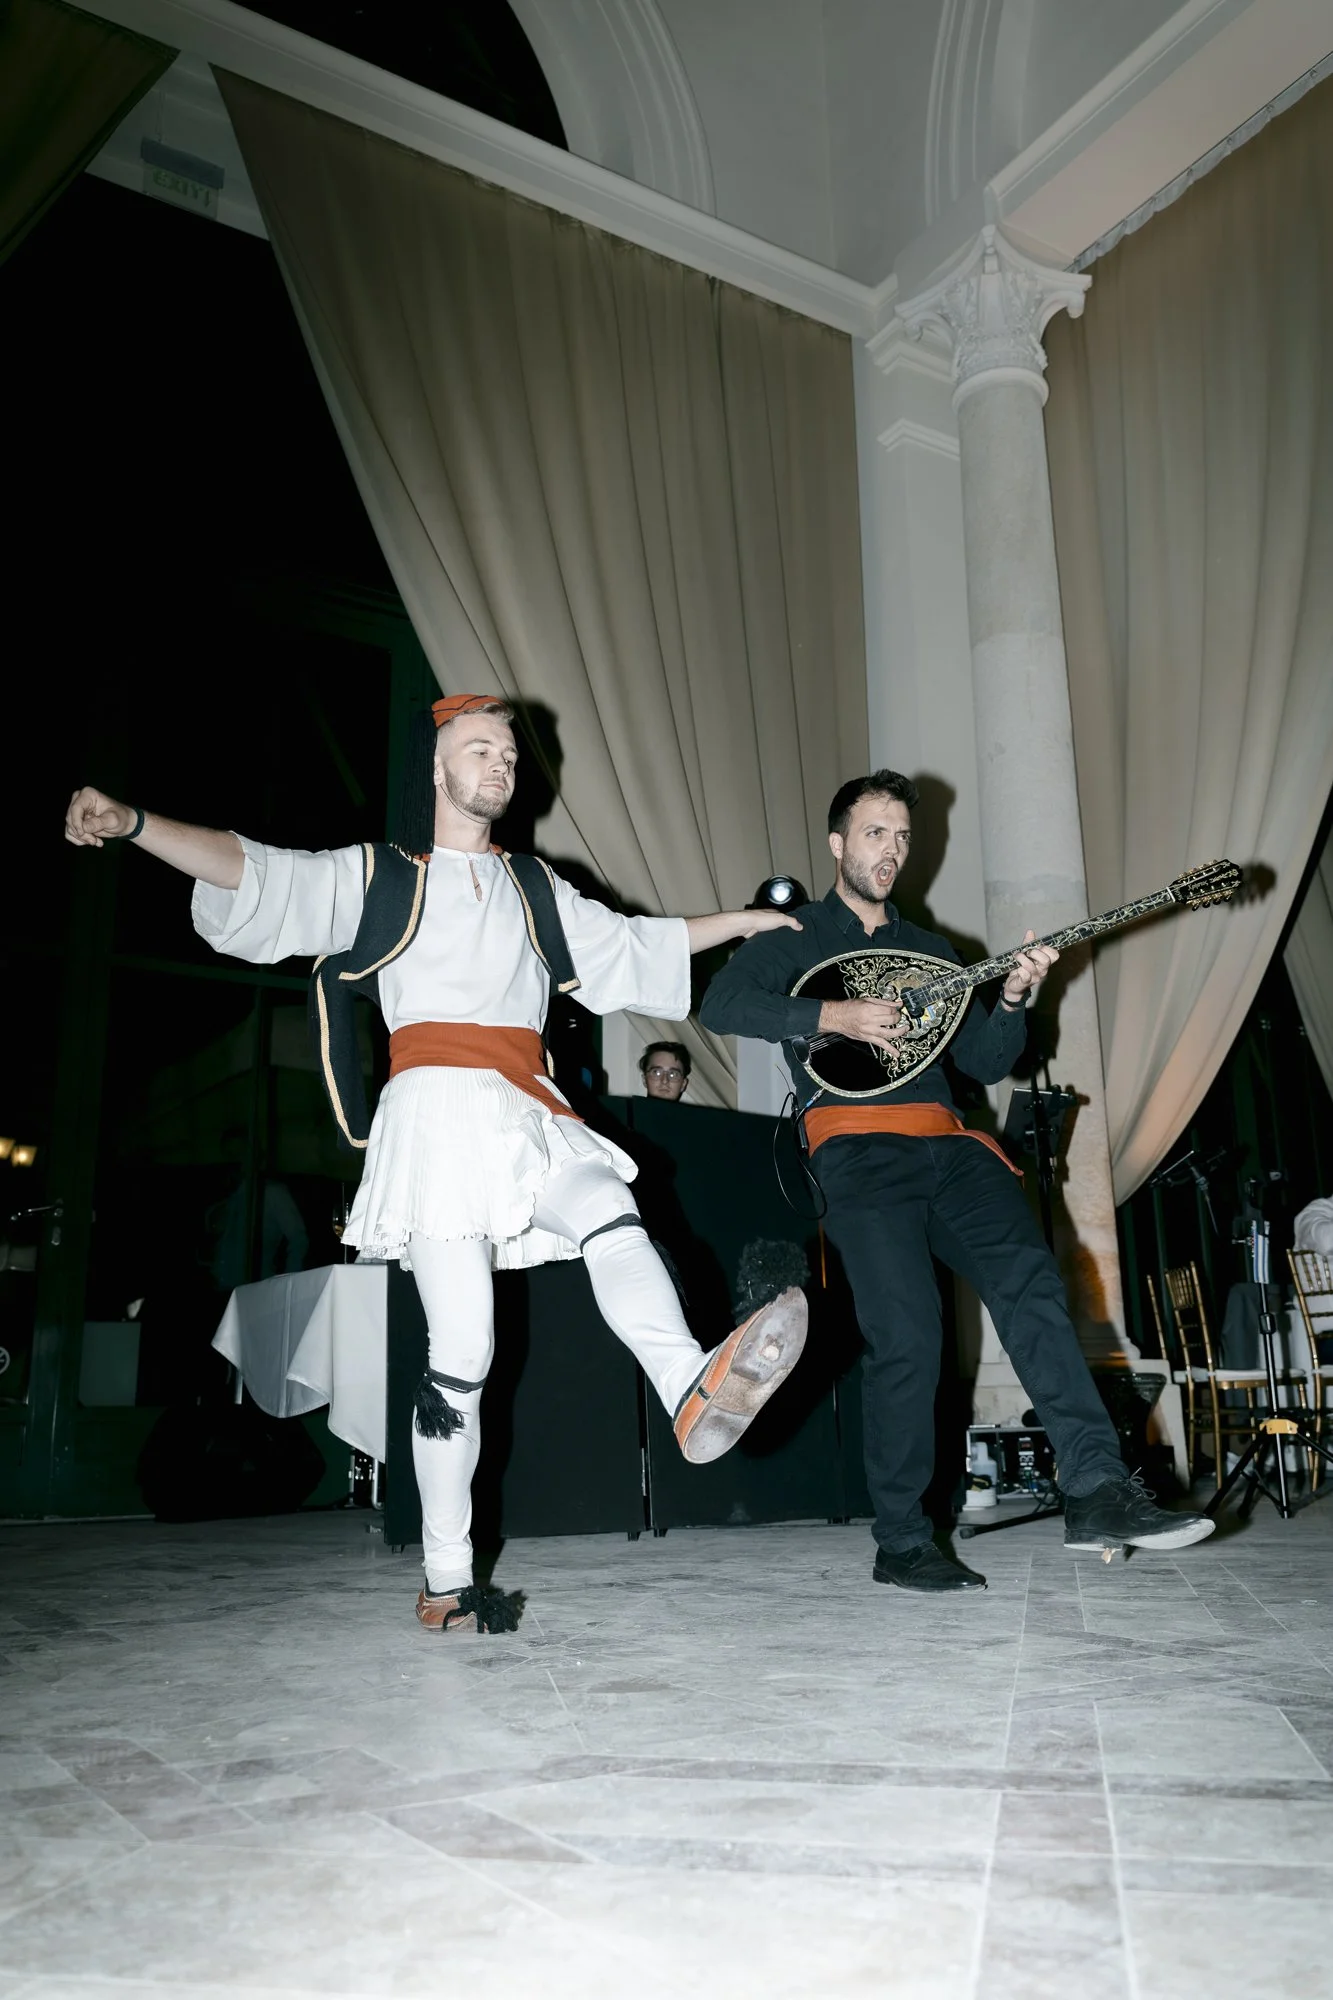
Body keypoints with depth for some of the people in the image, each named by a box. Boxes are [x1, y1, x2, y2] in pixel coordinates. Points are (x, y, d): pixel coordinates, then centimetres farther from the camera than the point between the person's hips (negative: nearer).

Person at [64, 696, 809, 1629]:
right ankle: (447, 1582, 1)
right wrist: (133, 823, -16)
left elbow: (631, 946, 28)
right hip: (439, 1111, -4)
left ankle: (698, 1394, -50)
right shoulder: (381, 875, 11)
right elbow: (255, 874, -2)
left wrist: (739, 921, 23)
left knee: (615, 1221, -28)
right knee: (463, 1348, -8)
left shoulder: (535, 887, 24)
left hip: (526, 1113, 4)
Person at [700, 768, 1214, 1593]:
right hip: (858, 1145, -5)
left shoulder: (930, 949, 26)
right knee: (907, 1335, -15)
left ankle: (1097, 1491, -20)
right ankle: (902, 1543, -3)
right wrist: (832, 1015, -16)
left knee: (1031, 1281, -17)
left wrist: (1014, 999, 0)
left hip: (946, 1140, 5)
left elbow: (987, 1062, 20)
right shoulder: (795, 937, 12)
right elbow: (720, 1006, -7)